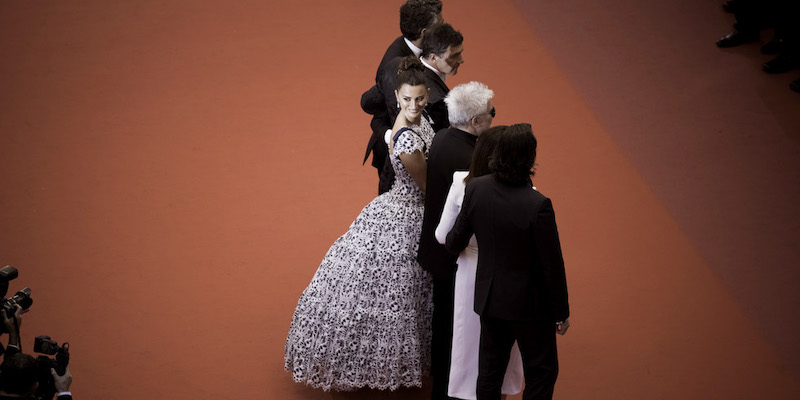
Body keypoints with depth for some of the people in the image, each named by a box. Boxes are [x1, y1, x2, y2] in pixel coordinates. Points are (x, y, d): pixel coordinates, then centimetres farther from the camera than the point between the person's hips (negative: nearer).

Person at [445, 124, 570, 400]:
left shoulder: (476, 189, -12)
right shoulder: (537, 205, -28)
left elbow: (455, 242, 2)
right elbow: (552, 264, -18)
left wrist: (451, 244, 28)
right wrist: (561, 311, -4)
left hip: (489, 296, 5)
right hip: (529, 303, -5)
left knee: (490, 368, 20)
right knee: (541, 371, 12)